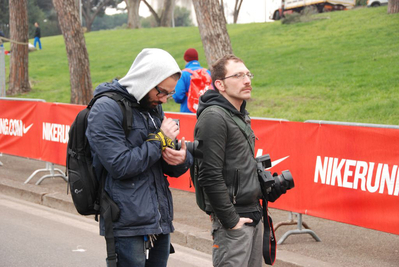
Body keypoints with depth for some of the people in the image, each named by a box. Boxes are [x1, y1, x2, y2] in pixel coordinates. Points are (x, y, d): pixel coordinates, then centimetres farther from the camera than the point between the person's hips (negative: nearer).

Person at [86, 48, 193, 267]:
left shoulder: (154, 107, 15)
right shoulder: (107, 108, -10)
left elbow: (170, 168, 18)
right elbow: (120, 165, -20)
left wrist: (182, 159, -7)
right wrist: (160, 139, -11)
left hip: (160, 221, 8)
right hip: (128, 224, -8)